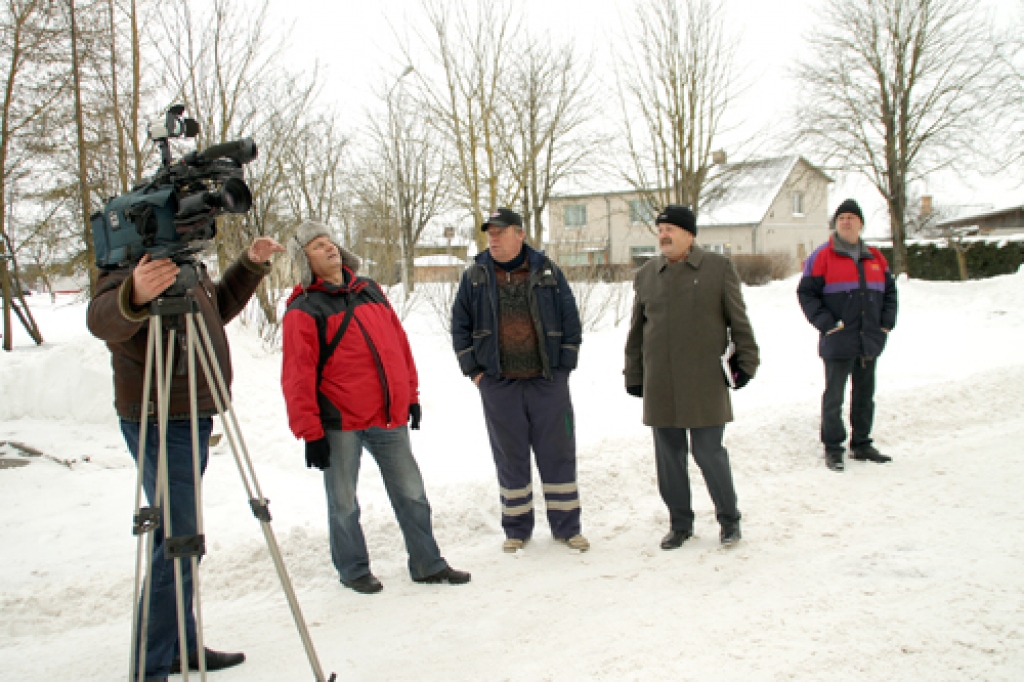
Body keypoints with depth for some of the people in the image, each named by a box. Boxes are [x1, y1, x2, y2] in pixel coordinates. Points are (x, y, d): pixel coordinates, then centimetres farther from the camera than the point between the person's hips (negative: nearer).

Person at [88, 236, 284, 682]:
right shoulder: (129, 267, -16)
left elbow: (220, 306, 30)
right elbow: (102, 321, -37)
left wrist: (252, 265, 18)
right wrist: (134, 295, -58)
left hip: (191, 419, 10)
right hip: (159, 423, -10)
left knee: (181, 541, 17)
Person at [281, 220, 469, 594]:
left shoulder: (370, 290, 12)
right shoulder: (304, 310, -6)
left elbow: (399, 343, 17)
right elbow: (298, 376, -9)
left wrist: (410, 394, 16)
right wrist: (310, 432, -11)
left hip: (389, 416, 5)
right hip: (341, 423, -5)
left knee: (411, 493, 9)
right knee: (344, 503, 7)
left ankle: (428, 564, 21)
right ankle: (353, 570, 26)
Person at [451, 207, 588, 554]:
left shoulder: (547, 271, 3)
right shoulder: (475, 275, 5)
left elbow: (571, 322, 6)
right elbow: (460, 326, 8)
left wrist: (564, 366, 0)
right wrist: (473, 370, 2)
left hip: (548, 382, 0)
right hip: (499, 384, 1)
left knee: (558, 453, 5)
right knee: (510, 457, 8)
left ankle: (566, 527, 19)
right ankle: (517, 529, 21)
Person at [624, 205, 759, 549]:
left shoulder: (718, 267, 1)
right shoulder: (646, 274, 10)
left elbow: (738, 318, 4)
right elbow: (636, 329, 16)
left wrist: (745, 360, 1)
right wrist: (633, 374, 15)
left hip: (705, 381, -3)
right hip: (659, 384, 4)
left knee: (708, 451, -1)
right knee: (668, 455, 9)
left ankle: (729, 519, 20)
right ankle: (680, 523, 24)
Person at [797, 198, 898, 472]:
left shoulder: (875, 258, 11)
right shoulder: (822, 257, -4)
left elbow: (890, 290, 19)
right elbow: (806, 292, -6)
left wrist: (887, 322, 5)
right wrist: (825, 323, -15)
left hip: (870, 343, 5)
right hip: (838, 343, -5)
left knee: (865, 395, 14)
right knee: (834, 397, 0)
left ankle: (861, 445, 26)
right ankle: (833, 449, 9)